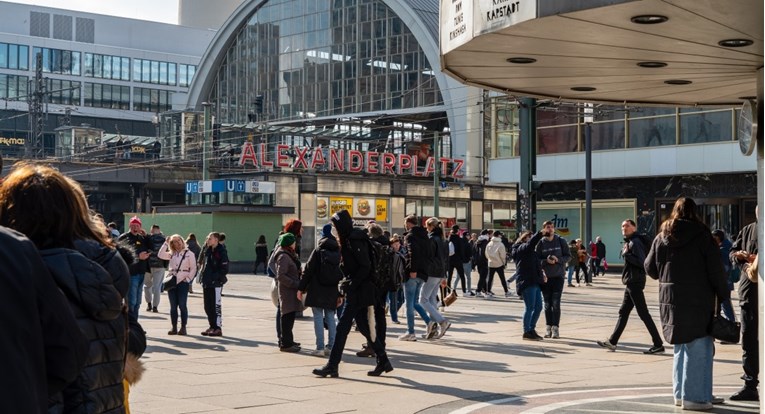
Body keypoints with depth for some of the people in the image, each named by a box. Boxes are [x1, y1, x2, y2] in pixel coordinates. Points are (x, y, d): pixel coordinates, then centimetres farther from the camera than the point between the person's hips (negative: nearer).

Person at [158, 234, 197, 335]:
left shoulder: (189, 254, 1)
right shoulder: (172, 254, 13)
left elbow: (193, 269, -1)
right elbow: (160, 255, -3)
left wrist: (187, 279, -10)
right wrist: (166, 243, -3)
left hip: (183, 282, -4)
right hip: (171, 282, 4)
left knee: (182, 305, -4)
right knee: (173, 306, 5)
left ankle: (183, 328, 1)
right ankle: (174, 327, 10)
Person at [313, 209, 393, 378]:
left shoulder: (355, 240, -16)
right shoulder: (347, 239, 14)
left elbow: (366, 266, -20)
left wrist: (352, 284, -19)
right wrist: (346, 283, 10)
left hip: (358, 292, -10)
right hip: (354, 291, 10)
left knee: (342, 327, -7)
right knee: (364, 327, 13)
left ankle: (332, 366, -3)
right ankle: (383, 362, 19)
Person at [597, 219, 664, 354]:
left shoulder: (635, 242, -14)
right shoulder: (629, 242, 16)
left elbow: (641, 262, -22)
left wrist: (626, 254, -18)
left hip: (635, 283, -10)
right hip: (631, 282, 10)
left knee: (643, 314, -8)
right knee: (623, 312, 13)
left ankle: (658, 344, -5)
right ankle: (612, 341, 19)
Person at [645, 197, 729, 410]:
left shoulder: (662, 236, 8)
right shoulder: (701, 235, -6)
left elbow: (650, 268, 12)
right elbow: (715, 269, -8)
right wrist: (723, 295, 0)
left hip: (670, 299, 6)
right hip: (698, 300, -6)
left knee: (681, 346, 17)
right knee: (698, 347, -2)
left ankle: (680, 393, 20)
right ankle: (694, 397, -3)